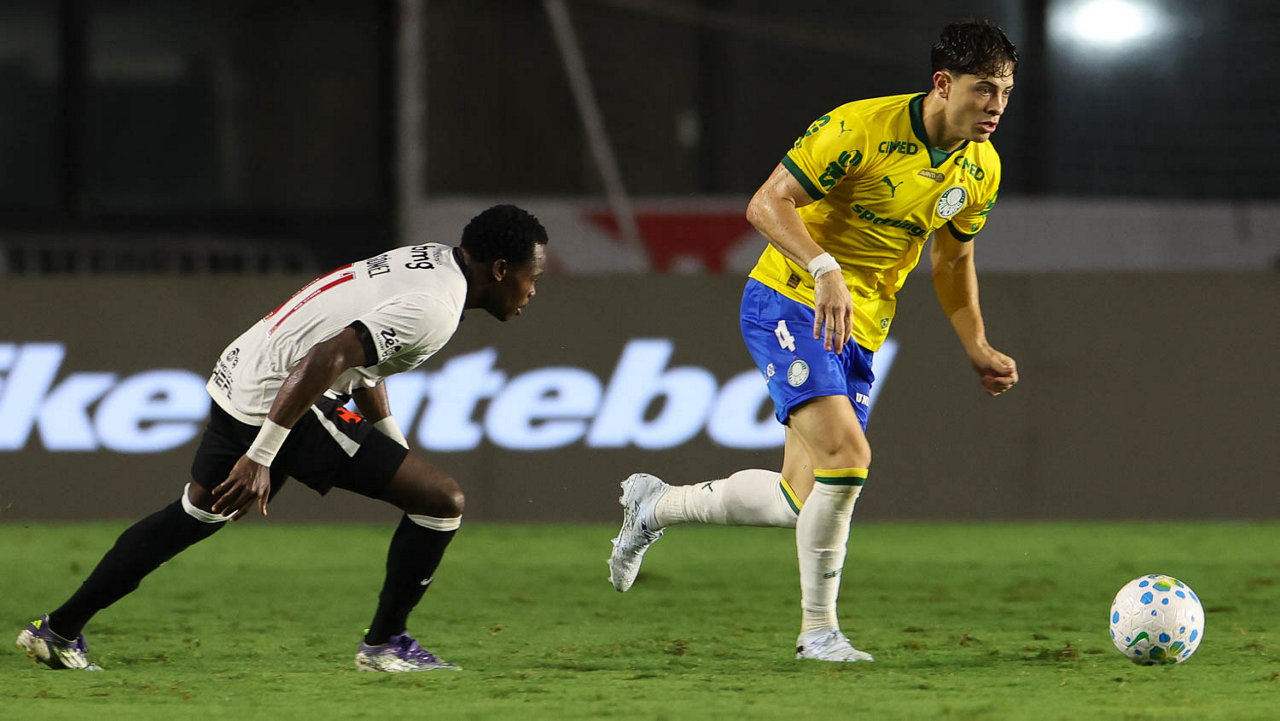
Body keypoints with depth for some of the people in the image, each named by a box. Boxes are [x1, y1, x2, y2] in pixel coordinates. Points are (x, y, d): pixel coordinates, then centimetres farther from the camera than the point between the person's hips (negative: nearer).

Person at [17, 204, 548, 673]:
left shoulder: (427, 261, 11)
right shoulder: (433, 310, -19)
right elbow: (325, 359, -28)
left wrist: (397, 452, 25)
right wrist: (261, 457, -28)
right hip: (279, 404, -10)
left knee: (195, 515, 27)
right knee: (442, 501, -5)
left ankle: (59, 631, 32)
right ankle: (385, 643, 7)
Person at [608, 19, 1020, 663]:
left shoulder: (980, 169, 4)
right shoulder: (863, 128, -18)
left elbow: (952, 260, 21)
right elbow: (766, 204, -19)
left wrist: (978, 349, 13)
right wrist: (824, 270, -34)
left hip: (859, 330, 7)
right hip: (788, 303, -7)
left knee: (801, 505, 5)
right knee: (845, 453, -26)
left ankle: (654, 506, 30)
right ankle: (818, 630, -14)